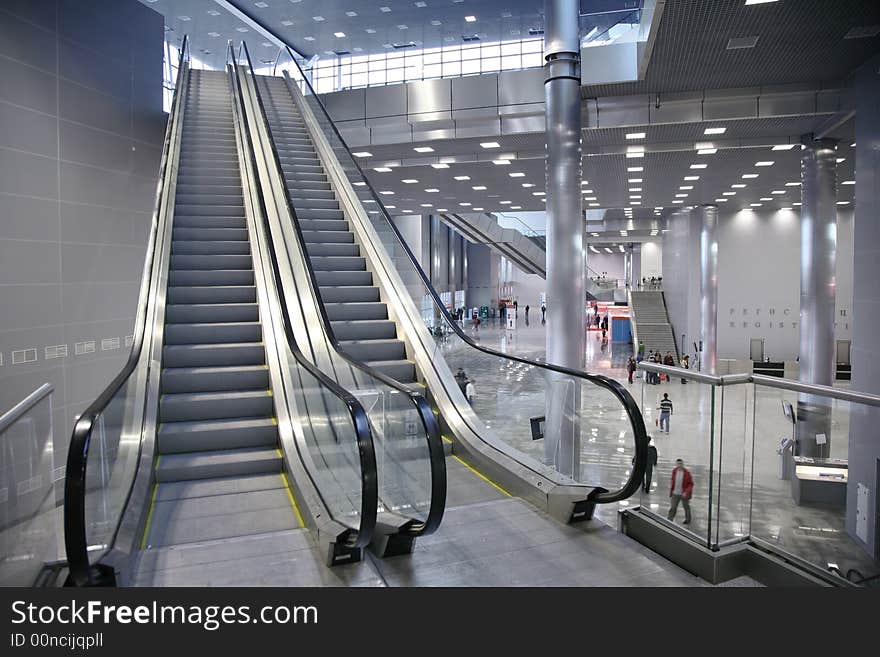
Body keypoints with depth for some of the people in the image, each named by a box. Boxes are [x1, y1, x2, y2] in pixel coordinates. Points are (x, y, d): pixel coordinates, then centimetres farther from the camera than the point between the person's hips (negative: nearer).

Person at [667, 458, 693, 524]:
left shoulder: (687, 472, -15)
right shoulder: (674, 471, -2)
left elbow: (691, 484, -10)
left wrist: (686, 493, -19)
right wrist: (671, 491, 12)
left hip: (684, 494, -3)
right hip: (675, 493, 3)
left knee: (686, 507, 18)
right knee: (673, 507, 1)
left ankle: (688, 520, 38)